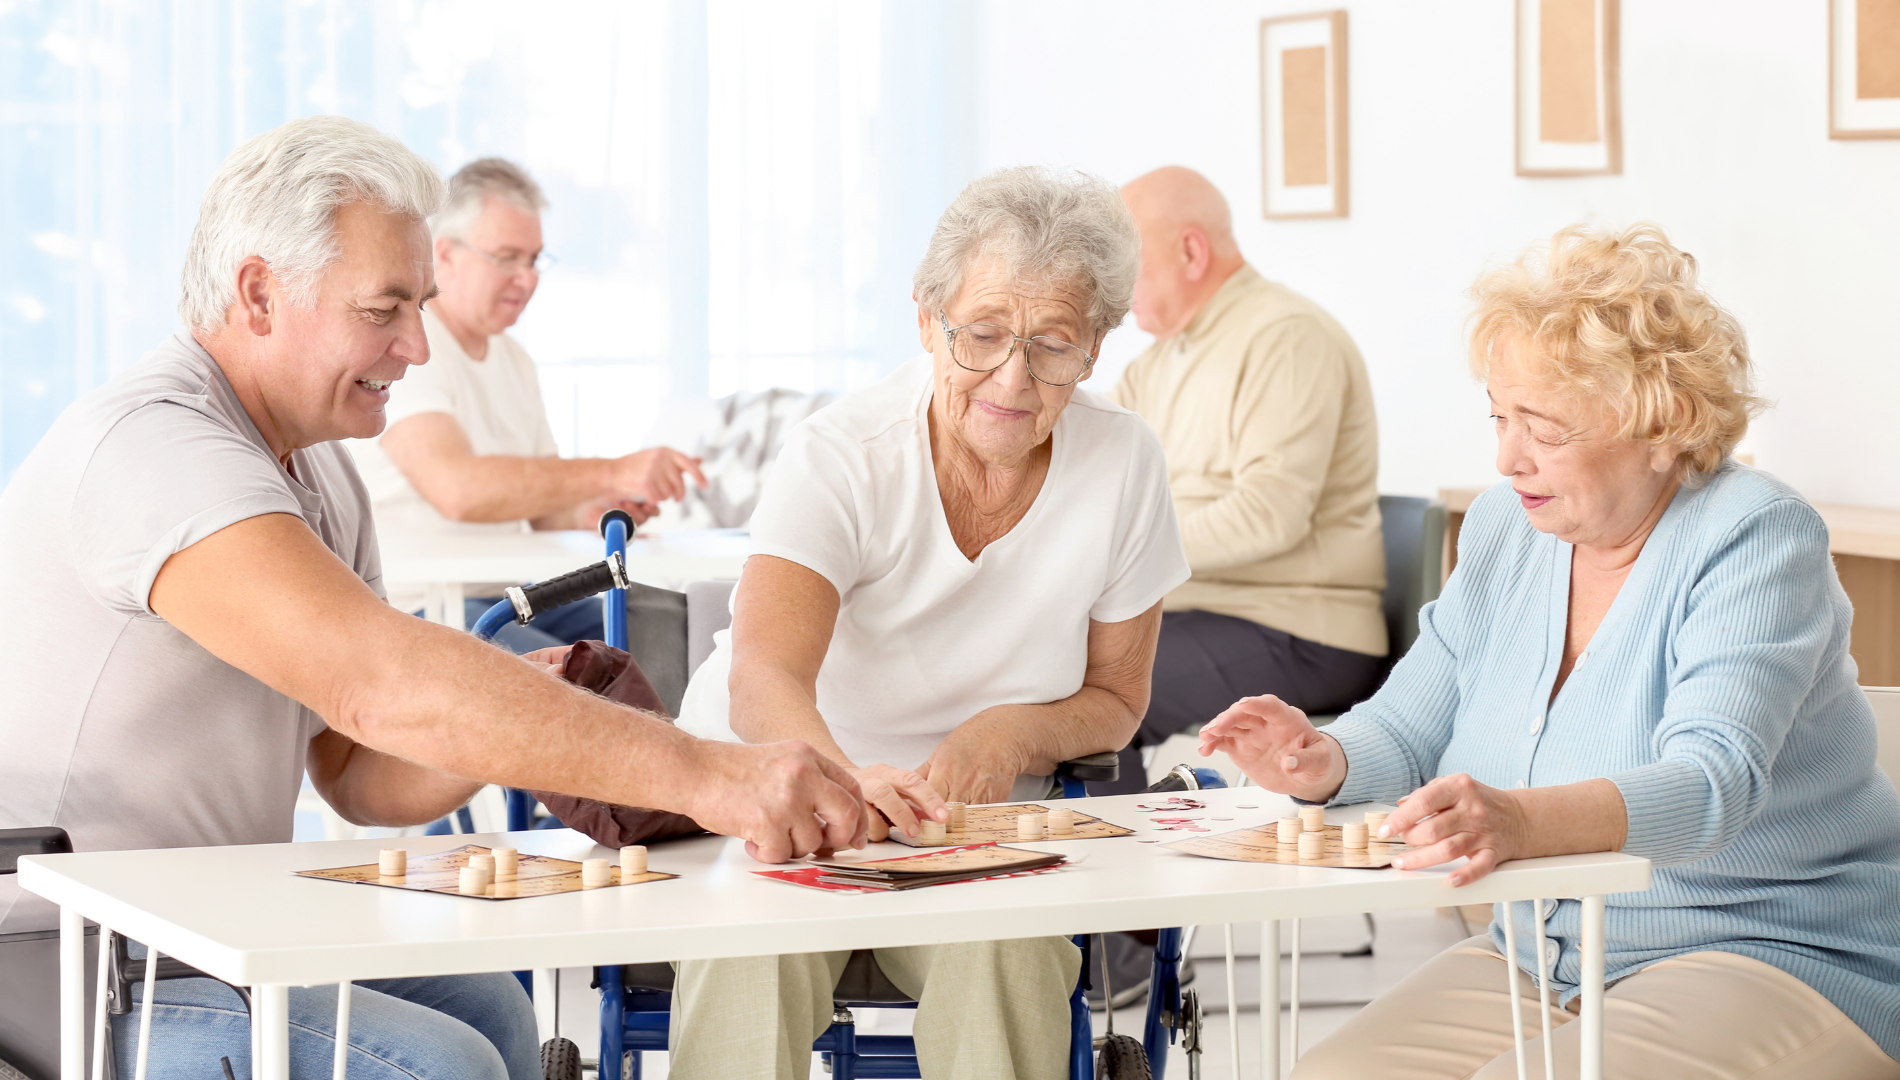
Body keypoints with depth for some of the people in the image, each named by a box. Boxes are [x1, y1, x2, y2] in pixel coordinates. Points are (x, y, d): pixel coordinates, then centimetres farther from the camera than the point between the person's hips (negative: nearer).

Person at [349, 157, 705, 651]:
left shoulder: (512, 359, 17)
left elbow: (542, 506, 18)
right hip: (412, 606, -9)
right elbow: (458, 488, -30)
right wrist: (613, 474, -34)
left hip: (503, 594, 9)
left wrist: (590, 512, -7)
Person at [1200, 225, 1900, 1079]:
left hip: (1779, 964, -6)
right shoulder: (1504, 529, 7)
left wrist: (1523, 822, -49)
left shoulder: (1754, 538, -15)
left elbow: (1711, 784, -30)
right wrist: (1327, 763, -12)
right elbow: (1407, 726, 13)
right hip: (1538, 959, 7)